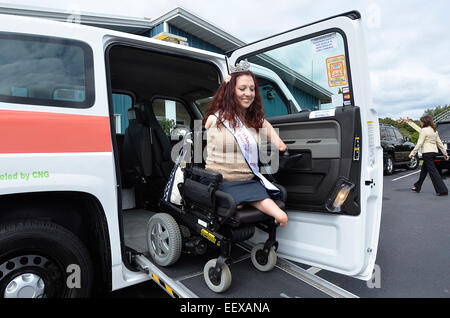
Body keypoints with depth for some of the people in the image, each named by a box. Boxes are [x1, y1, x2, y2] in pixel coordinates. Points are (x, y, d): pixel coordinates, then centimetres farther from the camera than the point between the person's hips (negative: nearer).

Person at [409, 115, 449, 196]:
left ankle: (443, 190, -7)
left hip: (427, 153, -9)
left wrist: (412, 153, -13)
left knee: (433, 171, -6)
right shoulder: (434, 130, 14)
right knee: (424, 170, 18)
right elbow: (439, 143, 16)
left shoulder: (424, 130, -12)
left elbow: (419, 143, -16)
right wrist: (445, 153, 19)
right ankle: (417, 187, 28)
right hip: (434, 152, 9)